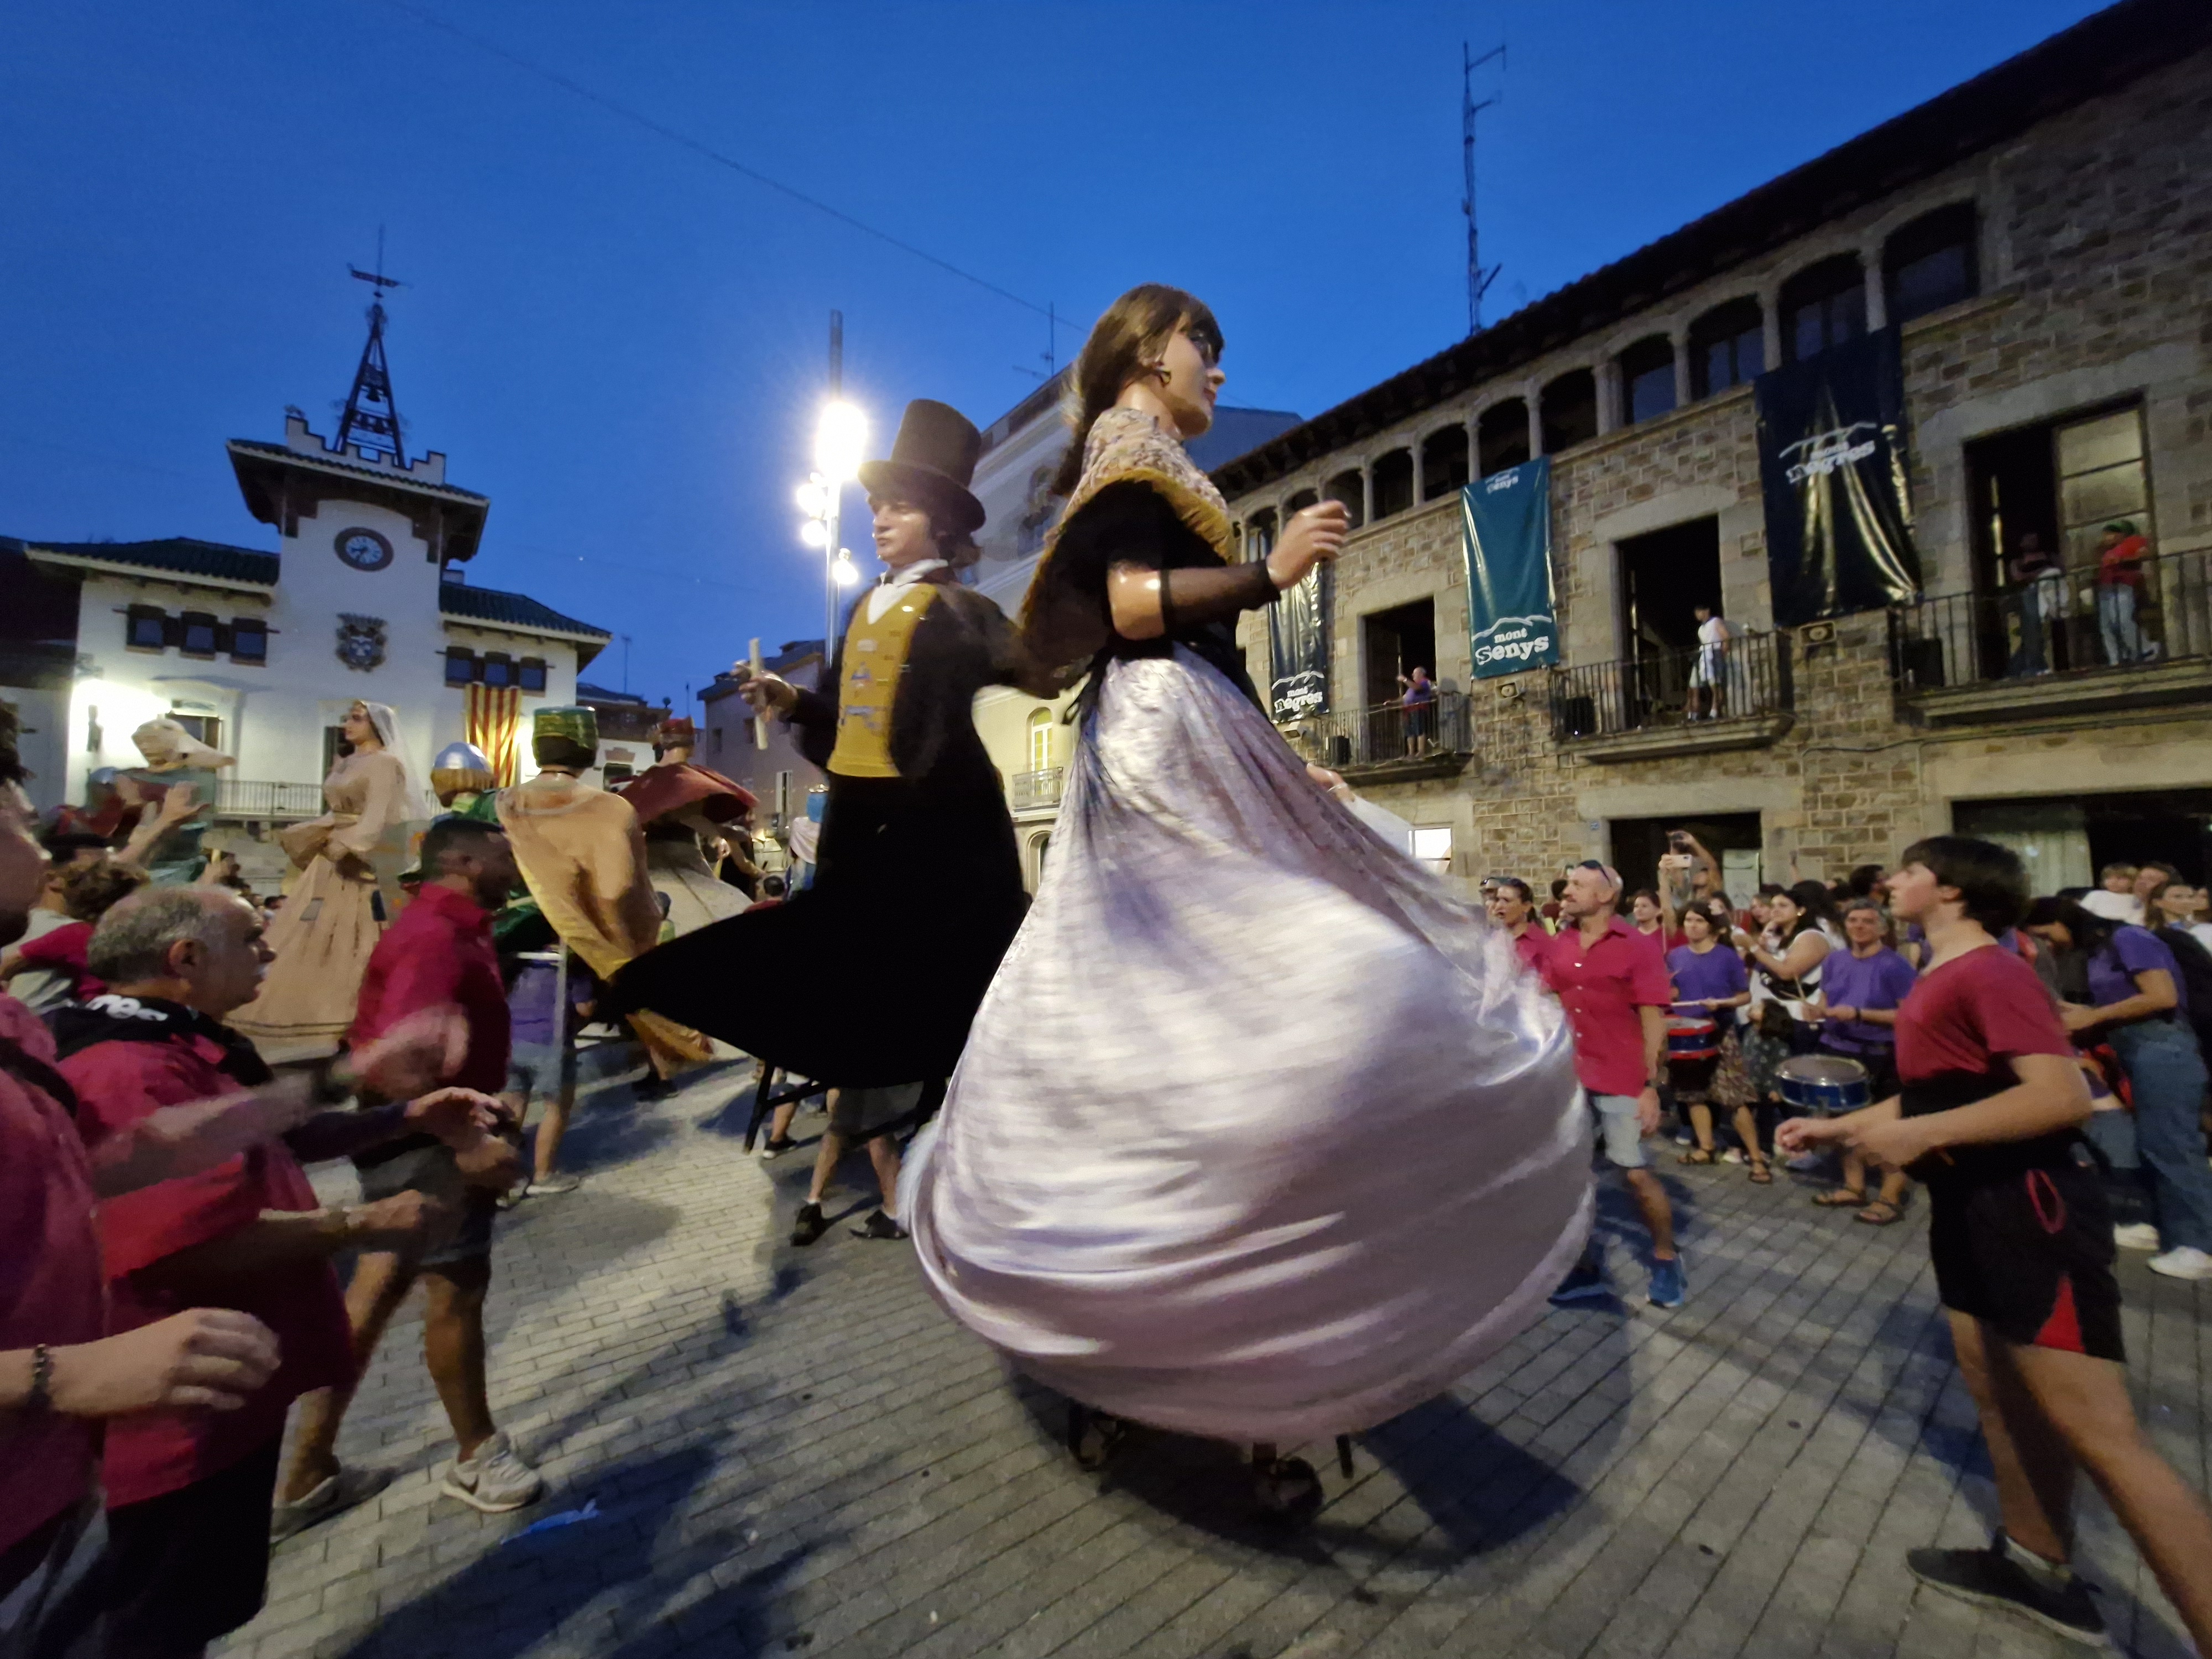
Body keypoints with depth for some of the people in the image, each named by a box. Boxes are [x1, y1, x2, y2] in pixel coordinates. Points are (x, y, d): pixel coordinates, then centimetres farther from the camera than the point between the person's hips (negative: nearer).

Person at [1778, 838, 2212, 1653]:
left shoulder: (1989, 971, -18)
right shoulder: (1939, 979, 11)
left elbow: (2063, 1096, -26)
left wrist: (1922, 1135, -26)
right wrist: (1834, 1127, 16)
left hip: (2029, 1207, -10)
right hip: (1970, 1205, 10)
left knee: (2100, 1437, -4)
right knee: (2000, 1396, 19)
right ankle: (2037, 1565, 34)